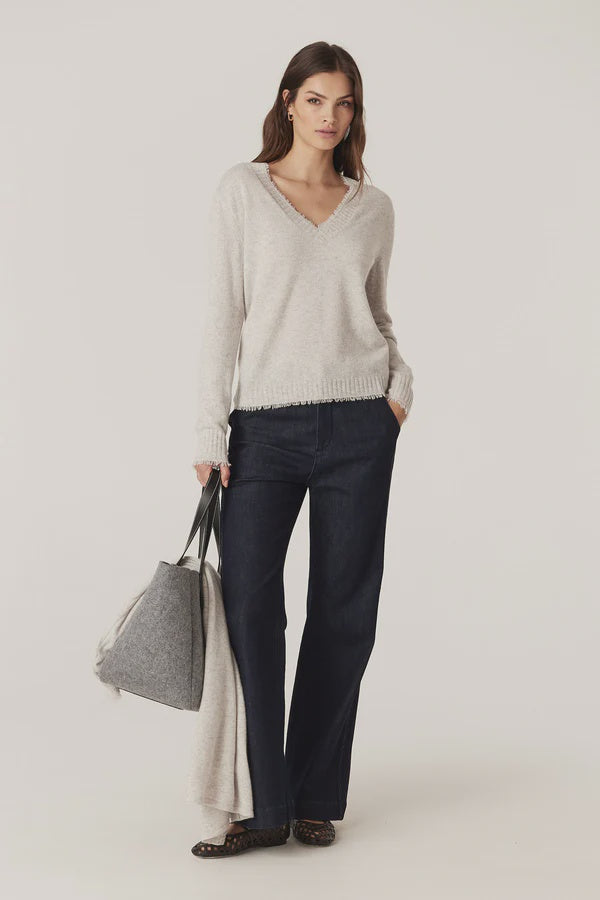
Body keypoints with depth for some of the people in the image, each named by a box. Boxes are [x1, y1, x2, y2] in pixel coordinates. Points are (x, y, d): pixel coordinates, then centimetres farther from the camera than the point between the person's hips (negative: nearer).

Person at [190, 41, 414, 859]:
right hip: (268, 423, -2)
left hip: (357, 423, 2)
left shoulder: (373, 208, 10)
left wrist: (400, 378, 0)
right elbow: (224, 313, 0)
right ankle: (264, 806, -1)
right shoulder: (243, 190, 3)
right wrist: (211, 431, -5)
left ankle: (315, 799, 15)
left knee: (343, 612, 3)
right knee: (247, 602, -10)